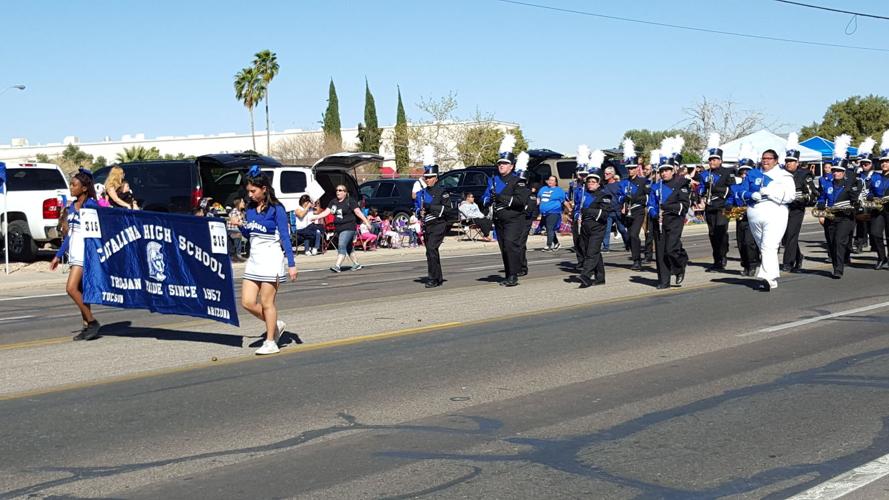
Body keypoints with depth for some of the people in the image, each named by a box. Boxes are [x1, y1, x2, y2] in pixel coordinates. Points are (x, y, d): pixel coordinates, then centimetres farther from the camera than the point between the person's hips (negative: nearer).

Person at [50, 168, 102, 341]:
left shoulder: (91, 205, -9)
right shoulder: (71, 206, 14)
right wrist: (58, 256, 20)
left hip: (85, 251, -8)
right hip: (73, 253, 8)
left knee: (71, 288, -16)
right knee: (80, 291, 8)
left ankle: (92, 322, -8)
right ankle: (88, 326, 13)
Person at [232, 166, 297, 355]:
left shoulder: (276, 209, -10)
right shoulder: (250, 208, 8)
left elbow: (285, 237, -12)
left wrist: (291, 264, -16)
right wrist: (241, 226, -4)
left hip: (272, 258, -7)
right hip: (254, 258, 7)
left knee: (266, 302, -1)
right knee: (247, 302, 3)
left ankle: (270, 343, 12)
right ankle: (276, 325, 24)